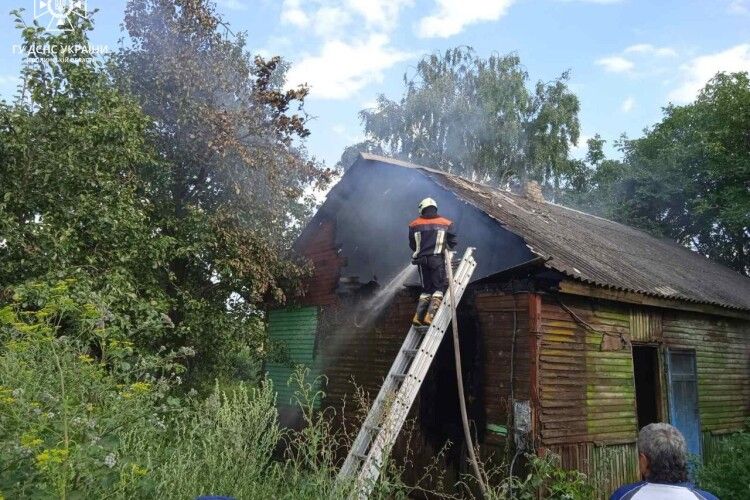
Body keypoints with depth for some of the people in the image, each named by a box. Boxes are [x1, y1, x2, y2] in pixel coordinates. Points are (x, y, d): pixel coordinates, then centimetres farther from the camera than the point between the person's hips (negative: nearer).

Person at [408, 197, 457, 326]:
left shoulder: (414, 225, 7)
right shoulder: (446, 223, 5)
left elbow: (412, 245, 11)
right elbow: (452, 243, 4)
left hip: (422, 259, 3)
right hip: (437, 259, -3)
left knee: (426, 290, 14)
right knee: (439, 288, 2)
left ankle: (418, 317, 2)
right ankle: (429, 316, -15)